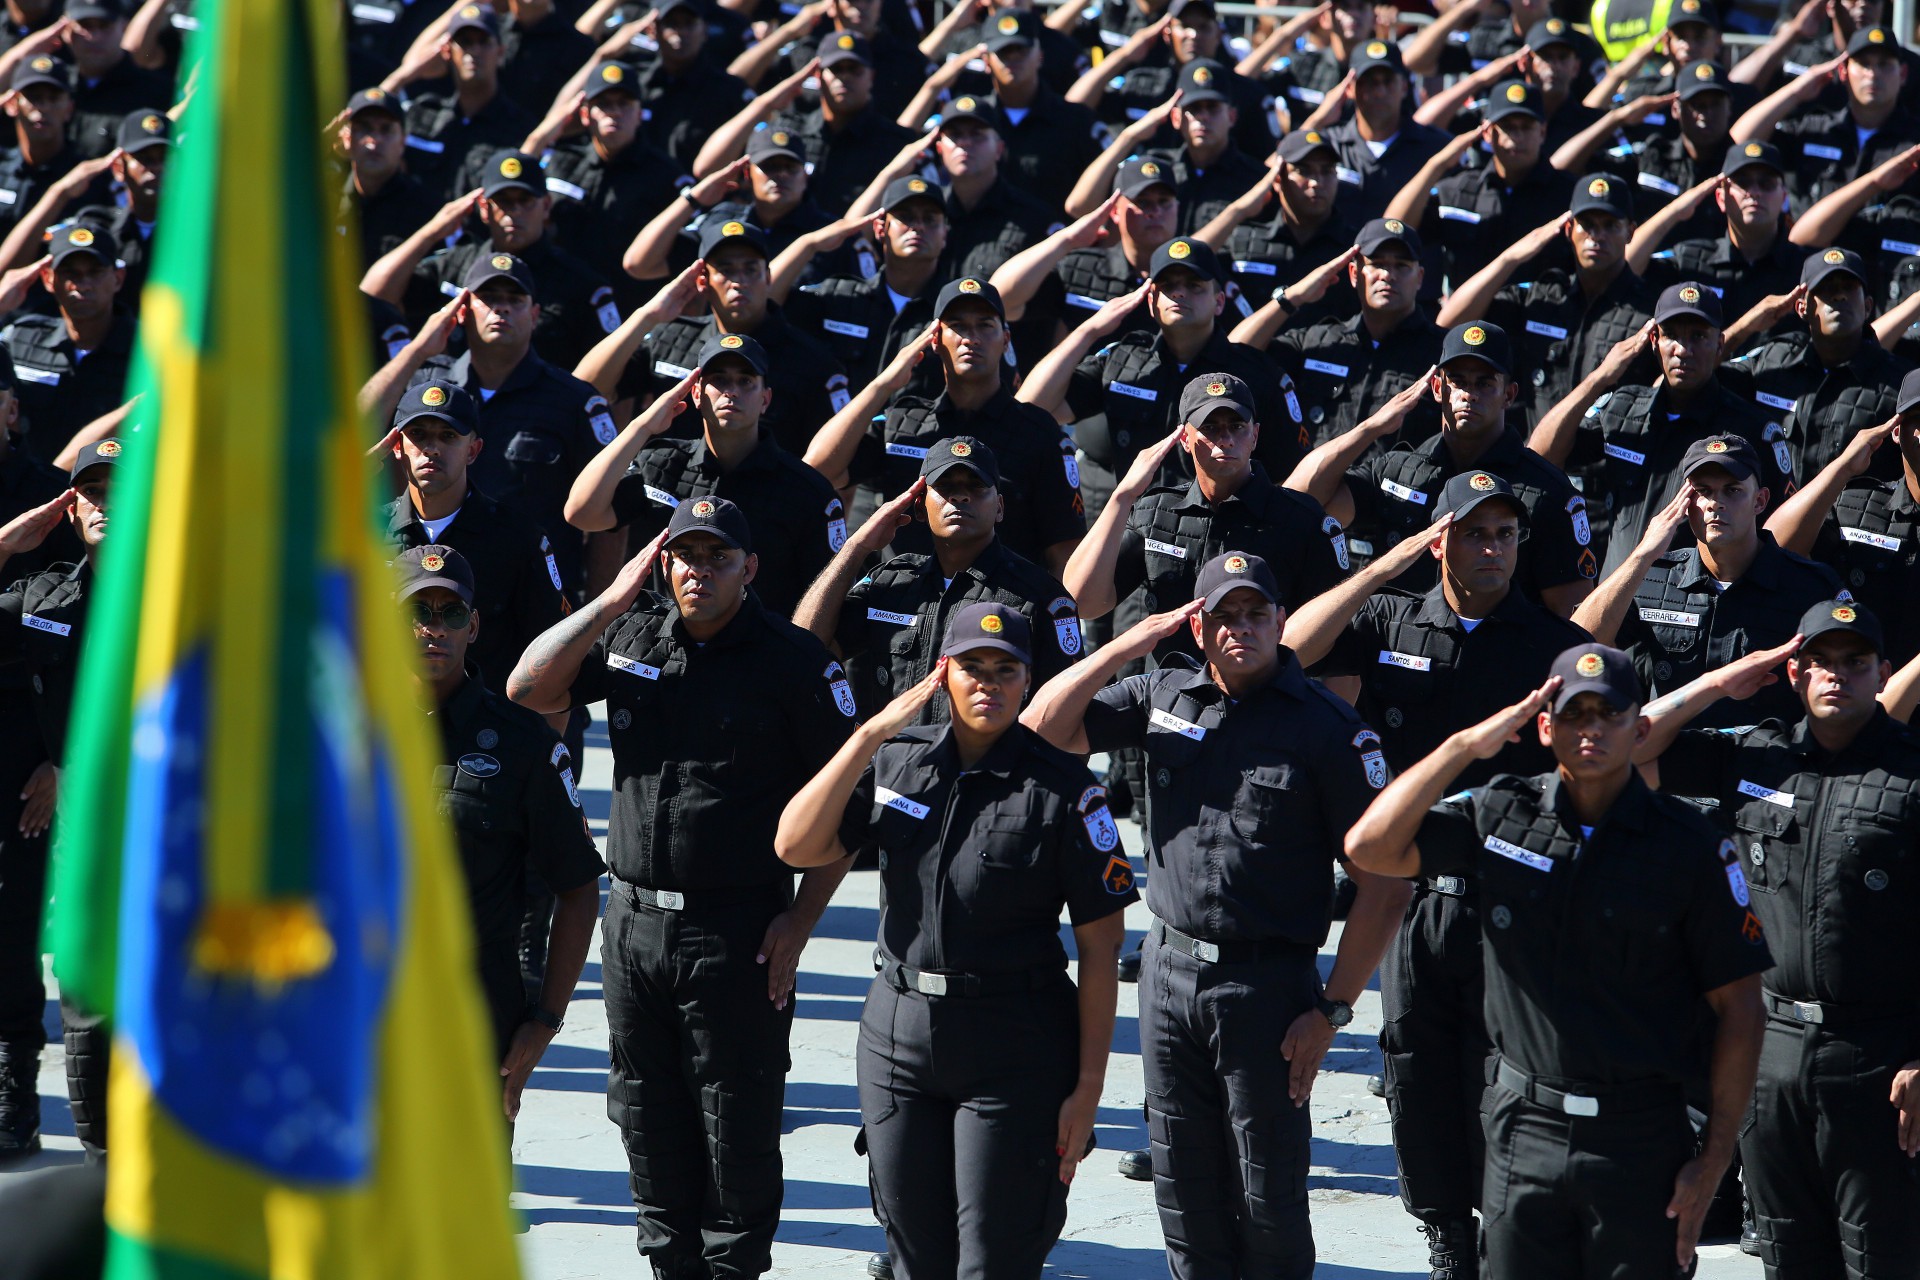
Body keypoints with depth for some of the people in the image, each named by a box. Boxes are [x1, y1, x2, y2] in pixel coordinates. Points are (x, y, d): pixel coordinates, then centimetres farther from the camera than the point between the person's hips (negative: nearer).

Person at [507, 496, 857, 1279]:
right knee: (649, 1121, 12)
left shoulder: (794, 661, -5)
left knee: (738, 1127, 2)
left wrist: (799, 919, -11)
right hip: (634, 920, 5)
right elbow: (528, 689, 0)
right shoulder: (630, 639, 7)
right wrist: (613, 601, -6)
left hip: (737, 934, -5)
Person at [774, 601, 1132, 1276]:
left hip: (1015, 1050, -4)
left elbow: (1100, 944, -6)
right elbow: (797, 846, -4)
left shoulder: (1063, 788, -7)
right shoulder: (894, 761, 6)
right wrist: (872, 733, -8)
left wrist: (1087, 1088, -10)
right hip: (898, 1035, 4)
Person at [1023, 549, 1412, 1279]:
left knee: (1269, 1199, 2)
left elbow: (1382, 881, -9)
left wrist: (1332, 1010, -12)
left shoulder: (1327, 728, -8)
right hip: (1170, 972, 4)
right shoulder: (1164, 697, 6)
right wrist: (1126, 648, -8)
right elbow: (1043, 729, 3)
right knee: (1184, 1193, 12)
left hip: (1269, 984, -4)